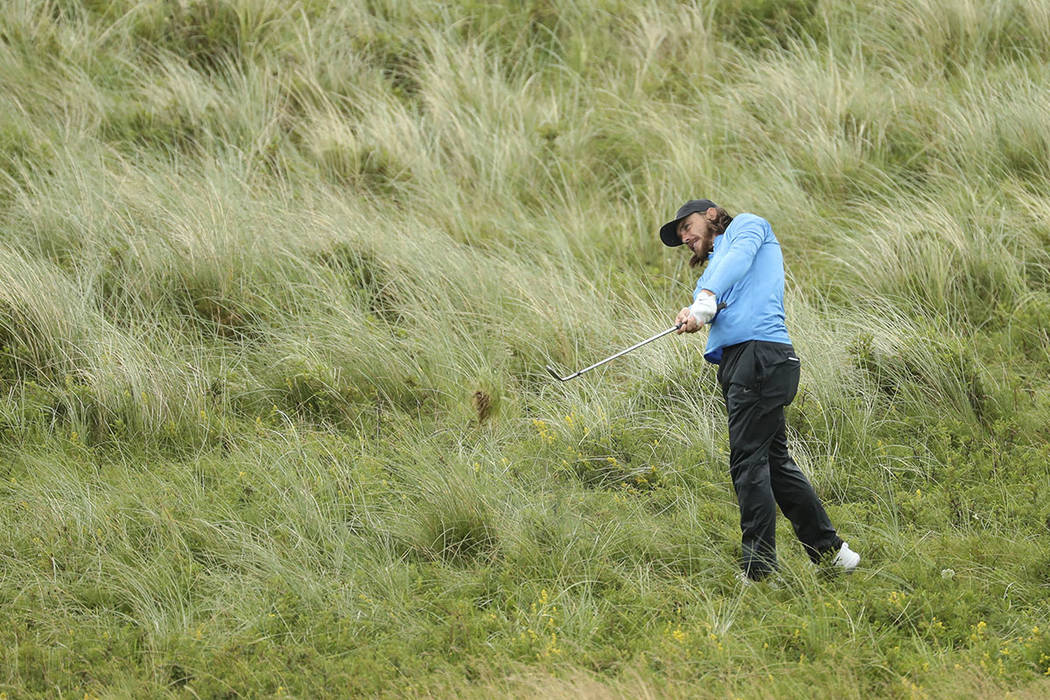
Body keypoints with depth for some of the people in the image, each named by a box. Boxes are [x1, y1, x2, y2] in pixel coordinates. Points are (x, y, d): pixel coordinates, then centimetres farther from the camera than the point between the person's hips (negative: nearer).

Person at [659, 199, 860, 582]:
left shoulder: (747, 225, 14)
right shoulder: (712, 267, 32)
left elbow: (740, 256, -10)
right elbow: (708, 308, 10)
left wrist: (707, 296, -25)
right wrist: (691, 316, -14)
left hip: (760, 353, -9)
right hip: (736, 364, 9)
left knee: (748, 461, -11)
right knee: (775, 461, 11)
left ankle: (758, 570, -13)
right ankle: (829, 551, 18)